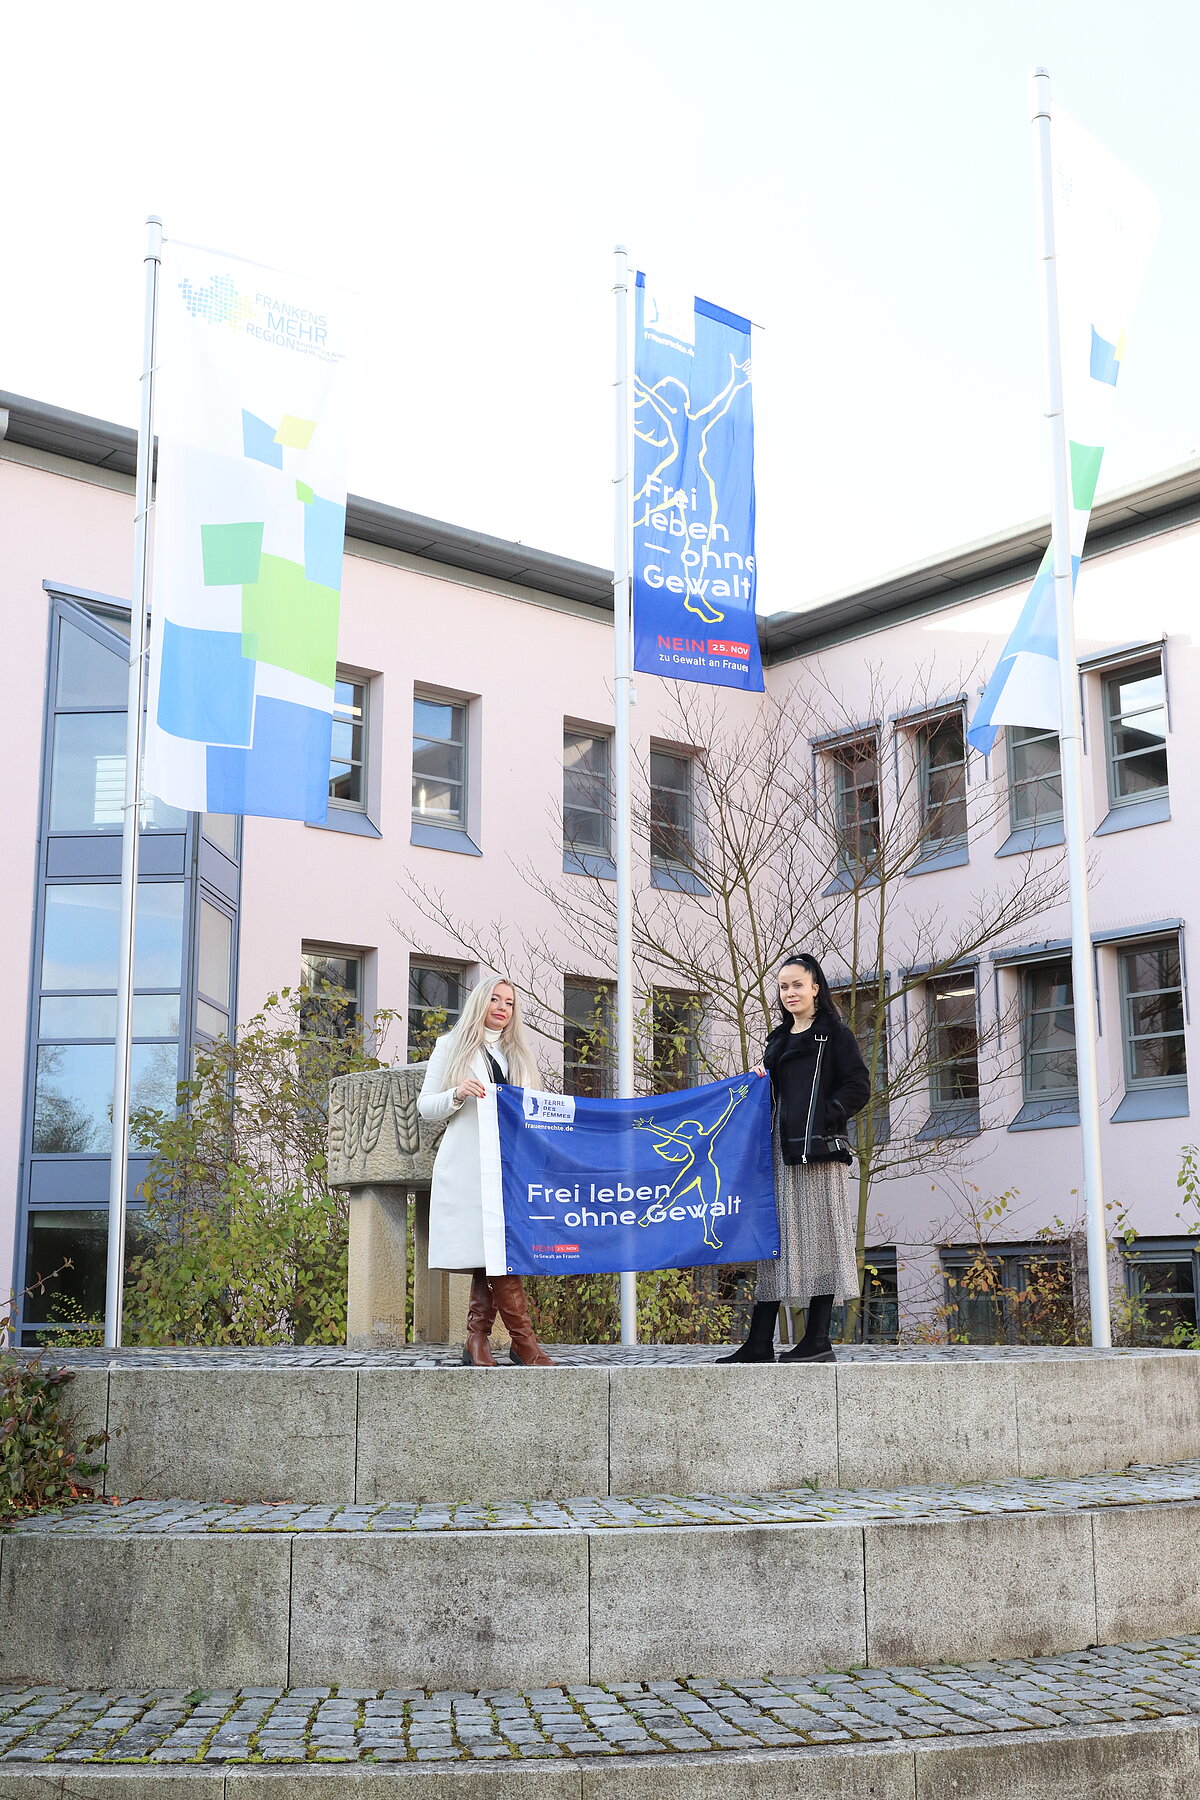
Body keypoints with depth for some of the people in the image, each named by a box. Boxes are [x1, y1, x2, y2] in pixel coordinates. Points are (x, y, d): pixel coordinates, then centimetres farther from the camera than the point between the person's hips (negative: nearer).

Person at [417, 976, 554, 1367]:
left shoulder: (520, 1056, 26)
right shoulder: (451, 1047, 14)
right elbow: (425, 1106, 9)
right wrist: (458, 1095, -10)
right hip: (468, 1166, -4)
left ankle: (478, 1340, -4)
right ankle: (523, 1340, -16)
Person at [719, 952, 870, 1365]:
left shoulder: (834, 1032, 3)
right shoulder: (778, 1039, 22)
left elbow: (858, 1087, -5)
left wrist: (826, 1116, -15)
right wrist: (759, 1082, 8)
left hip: (818, 1148, -7)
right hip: (780, 1148, 7)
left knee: (818, 1235, -6)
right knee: (776, 1236, 4)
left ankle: (818, 1340, -3)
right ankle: (760, 1344, 4)